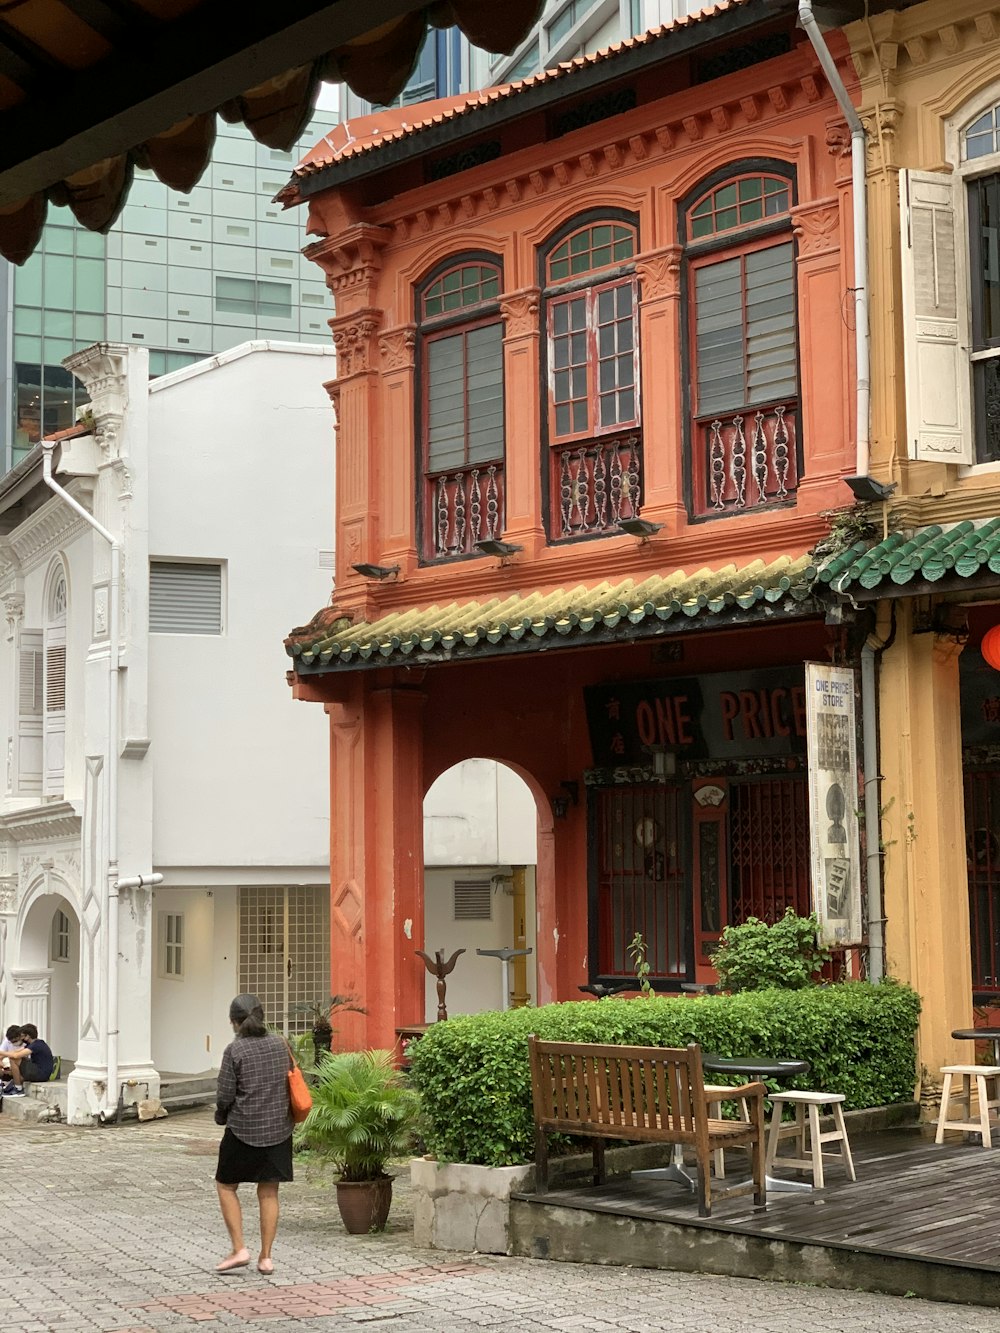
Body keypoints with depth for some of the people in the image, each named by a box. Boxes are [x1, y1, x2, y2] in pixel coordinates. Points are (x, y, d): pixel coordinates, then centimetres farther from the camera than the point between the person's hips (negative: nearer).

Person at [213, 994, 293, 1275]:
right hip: (278, 1128, 4)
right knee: (269, 1192, 10)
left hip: (244, 1129, -4)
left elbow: (225, 1096, -11)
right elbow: (293, 1084, 8)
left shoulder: (235, 1050, -12)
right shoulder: (280, 1045, 3)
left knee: (226, 1186, 12)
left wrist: (222, 1116, 8)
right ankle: (266, 1257, 12)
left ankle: (239, 1249, 5)